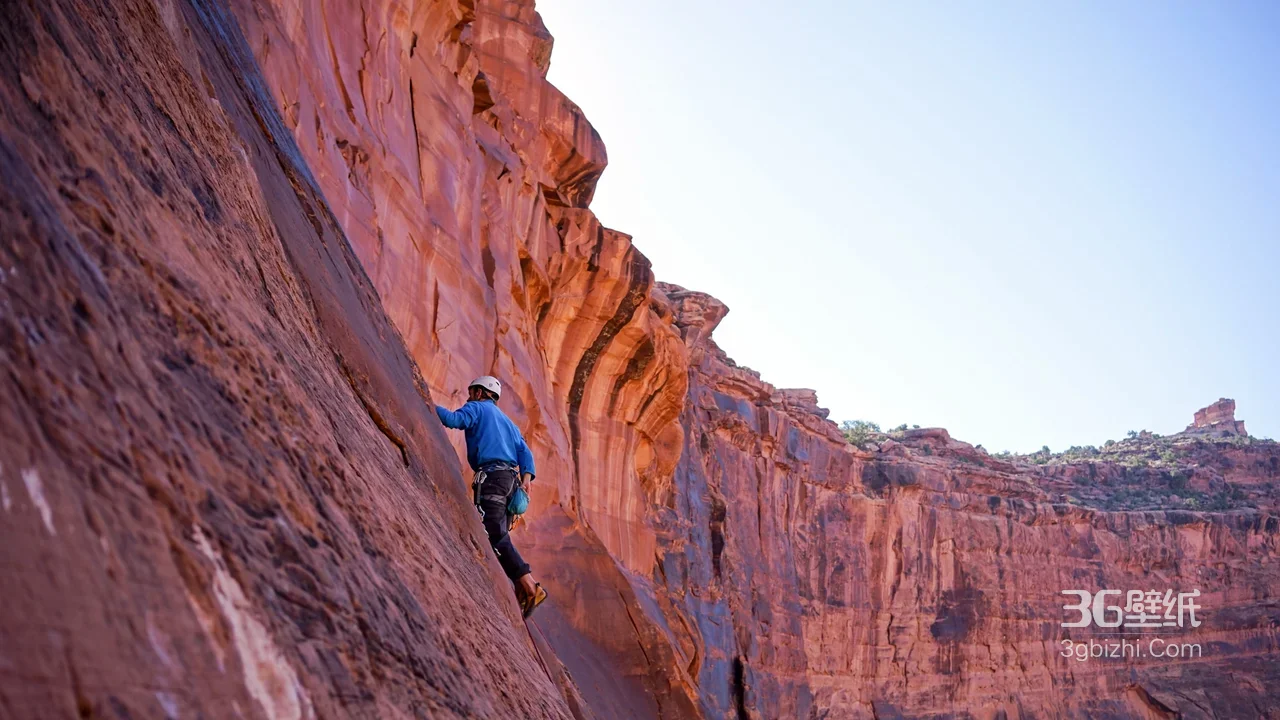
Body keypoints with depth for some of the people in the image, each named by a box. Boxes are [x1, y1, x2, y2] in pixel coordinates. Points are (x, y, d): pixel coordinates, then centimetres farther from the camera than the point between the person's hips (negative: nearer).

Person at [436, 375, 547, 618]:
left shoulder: (476, 408, 10)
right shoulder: (507, 421, 32)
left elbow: (453, 419, -11)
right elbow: (524, 452, 18)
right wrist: (526, 478, 5)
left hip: (490, 476, -8)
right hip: (509, 479, 8)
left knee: (494, 534, -16)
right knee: (499, 535, 8)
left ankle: (529, 587, -28)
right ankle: (522, 591, -4)